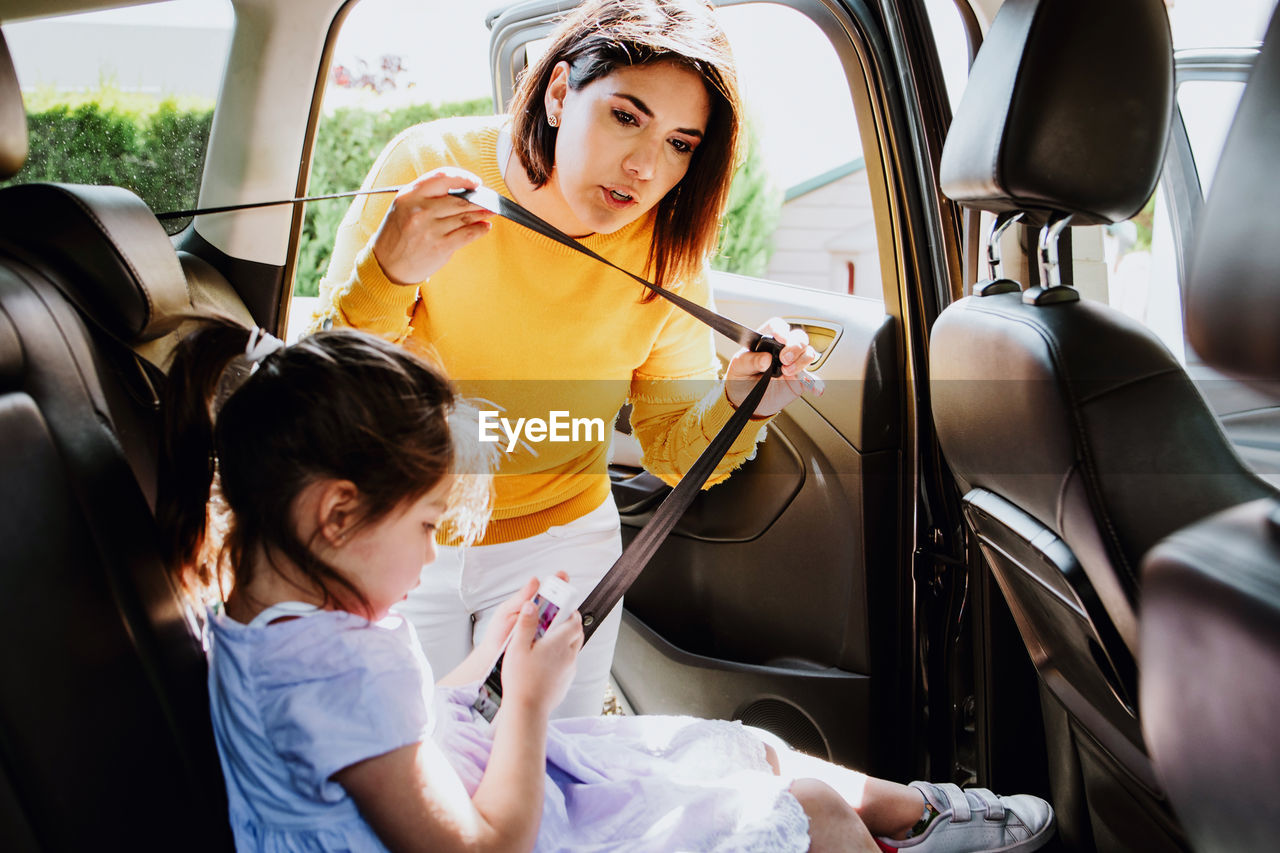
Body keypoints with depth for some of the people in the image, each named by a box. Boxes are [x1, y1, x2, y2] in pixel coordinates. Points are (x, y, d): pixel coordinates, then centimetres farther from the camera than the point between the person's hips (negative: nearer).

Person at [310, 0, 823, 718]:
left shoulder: (670, 248, -14)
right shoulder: (428, 167, -21)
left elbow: (674, 453, -7)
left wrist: (736, 407, -28)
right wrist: (386, 275, -38)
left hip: (561, 545, 2)